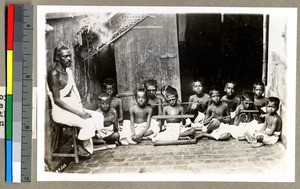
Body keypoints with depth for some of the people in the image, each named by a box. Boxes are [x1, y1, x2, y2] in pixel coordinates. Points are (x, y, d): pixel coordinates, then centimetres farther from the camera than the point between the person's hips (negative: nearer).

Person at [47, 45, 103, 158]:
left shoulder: (69, 71, 12)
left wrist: (82, 109, -3)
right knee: (87, 122, -26)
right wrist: (78, 113, -21)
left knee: (98, 116, -4)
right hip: (60, 111, -9)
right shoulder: (54, 74, -14)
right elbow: (57, 100, -18)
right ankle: (82, 148, -2)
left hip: (73, 107, 9)